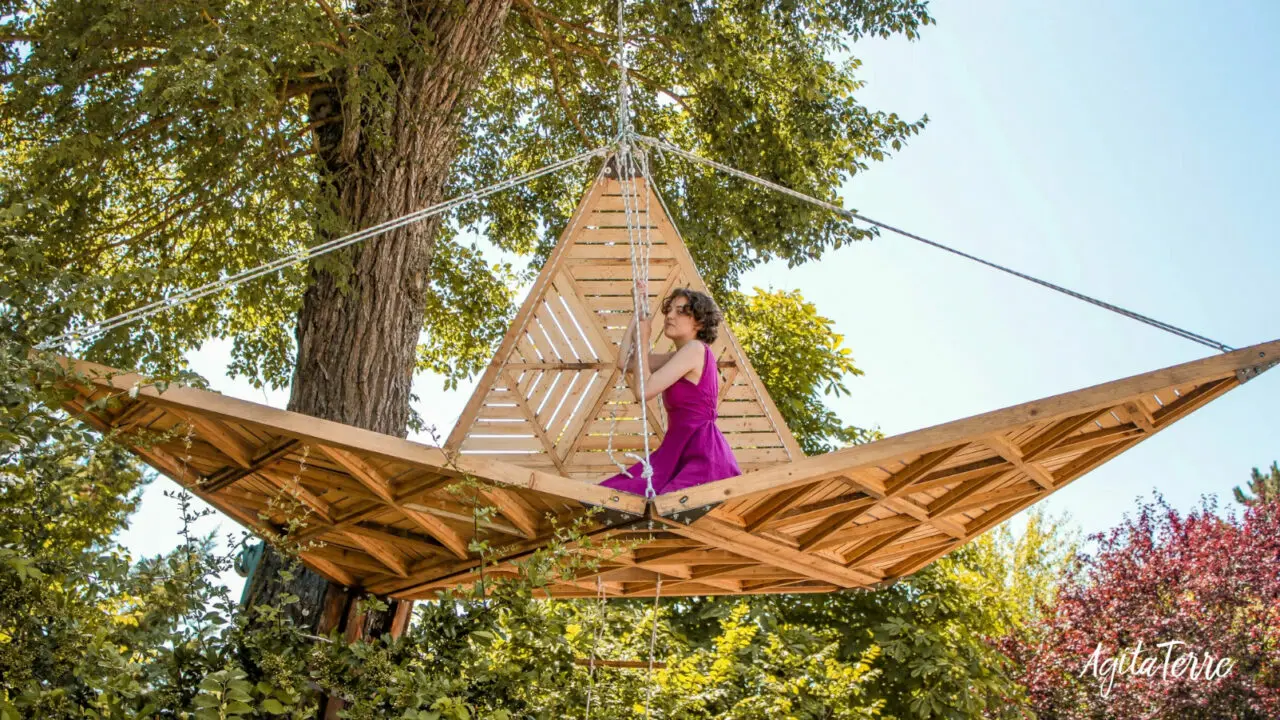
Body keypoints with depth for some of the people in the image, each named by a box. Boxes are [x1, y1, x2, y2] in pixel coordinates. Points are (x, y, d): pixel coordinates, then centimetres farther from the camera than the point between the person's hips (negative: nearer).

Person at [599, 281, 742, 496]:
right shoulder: (679, 356, 18)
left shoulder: (695, 349, -9)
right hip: (682, 454, 10)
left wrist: (642, 340, 0)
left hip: (702, 456, -10)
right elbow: (625, 362, 16)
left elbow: (645, 390, -13)